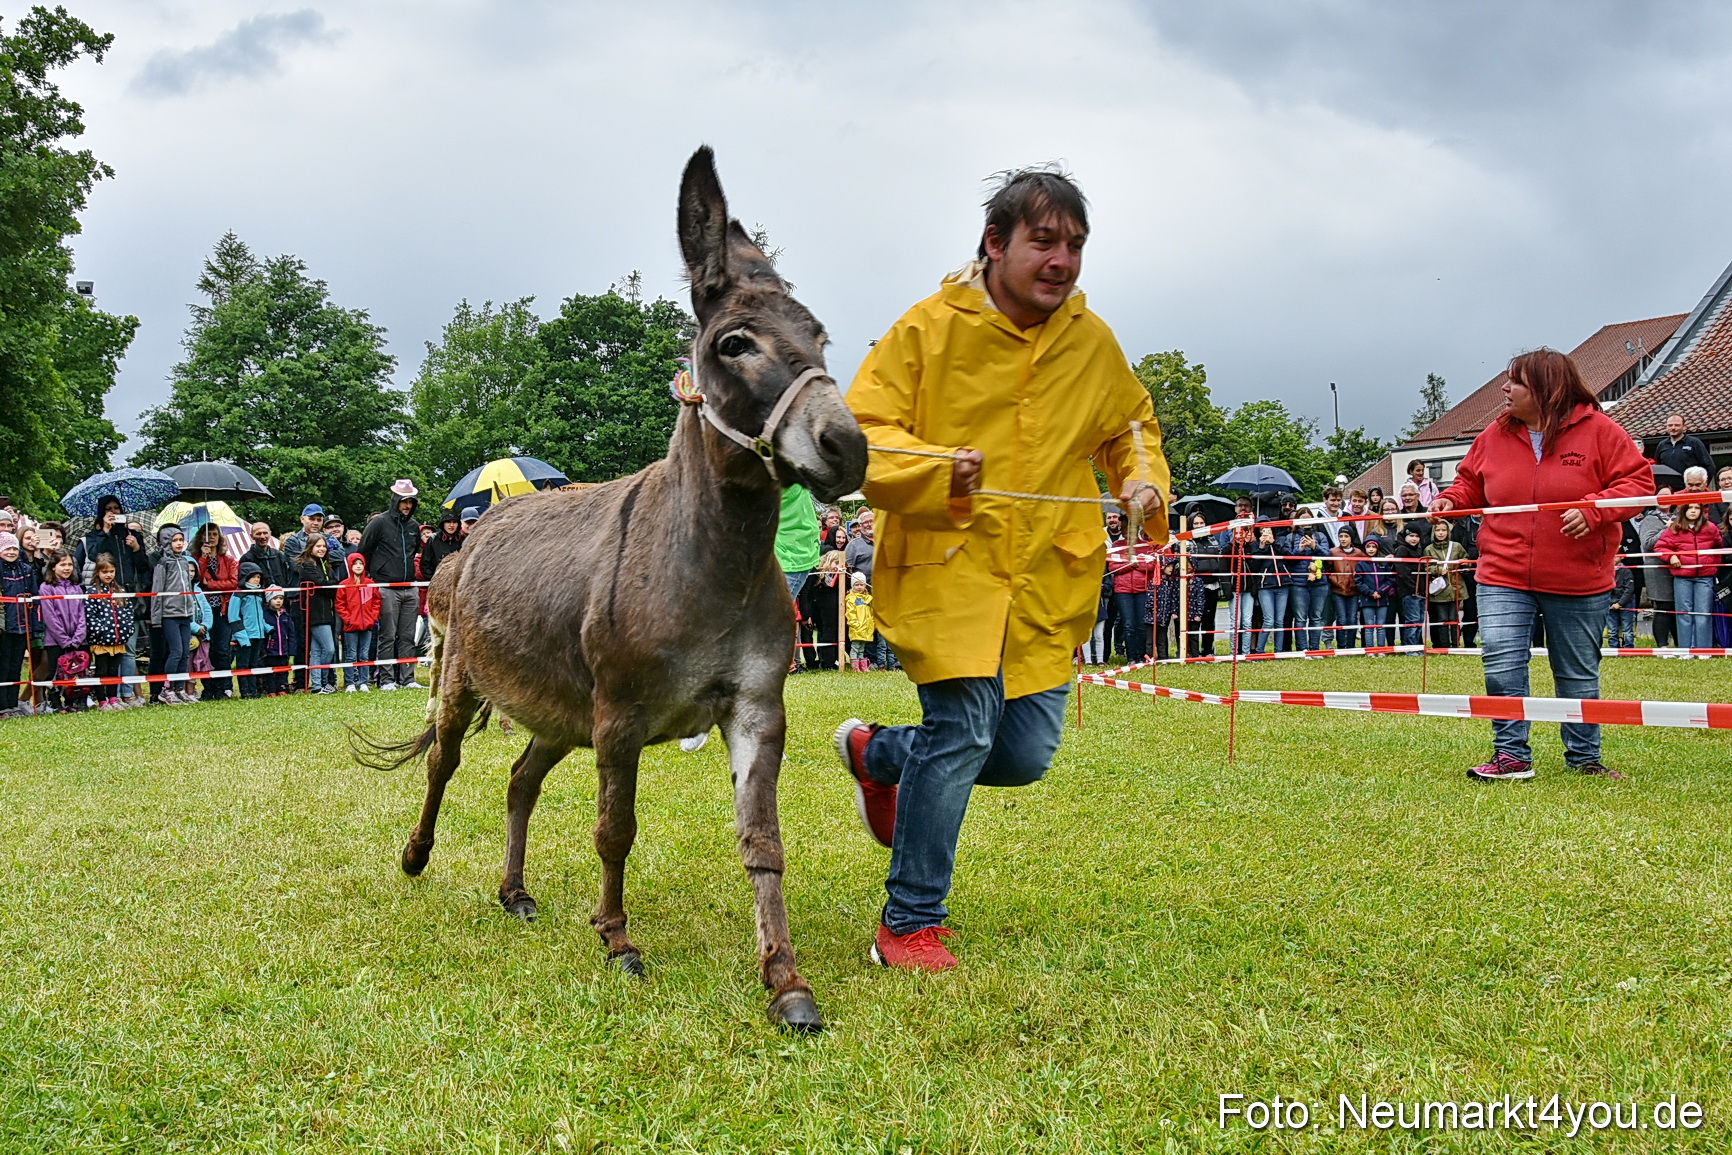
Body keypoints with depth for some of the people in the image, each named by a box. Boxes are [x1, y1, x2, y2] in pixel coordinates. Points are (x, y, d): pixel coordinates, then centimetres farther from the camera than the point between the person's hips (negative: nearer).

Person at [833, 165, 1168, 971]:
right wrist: (939, 468, -25)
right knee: (964, 730, -16)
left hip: (1049, 579, 5)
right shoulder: (929, 328, -6)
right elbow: (862, 435, -7)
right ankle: (907, 925, 2)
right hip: (945, 565, -5)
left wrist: (1143, 478, 5)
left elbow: (1130, 423, 26)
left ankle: (877, 754, 32)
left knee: (1024, 754, 1)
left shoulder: (1093, 343, 8)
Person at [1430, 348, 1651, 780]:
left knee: (1579, 673, 10)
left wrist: (1594, 509, -22)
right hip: (1503, 579, 2)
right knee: (1501, 665, -10)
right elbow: (1471, 482, 18)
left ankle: (1584, 758, 24)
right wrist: (1452, 498, -3)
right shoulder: (1494, 436, 5)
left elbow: (1637, 482, -7)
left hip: (1578, 582, -2)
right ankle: (1511, 755, 1)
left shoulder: (1598, 431, -5)